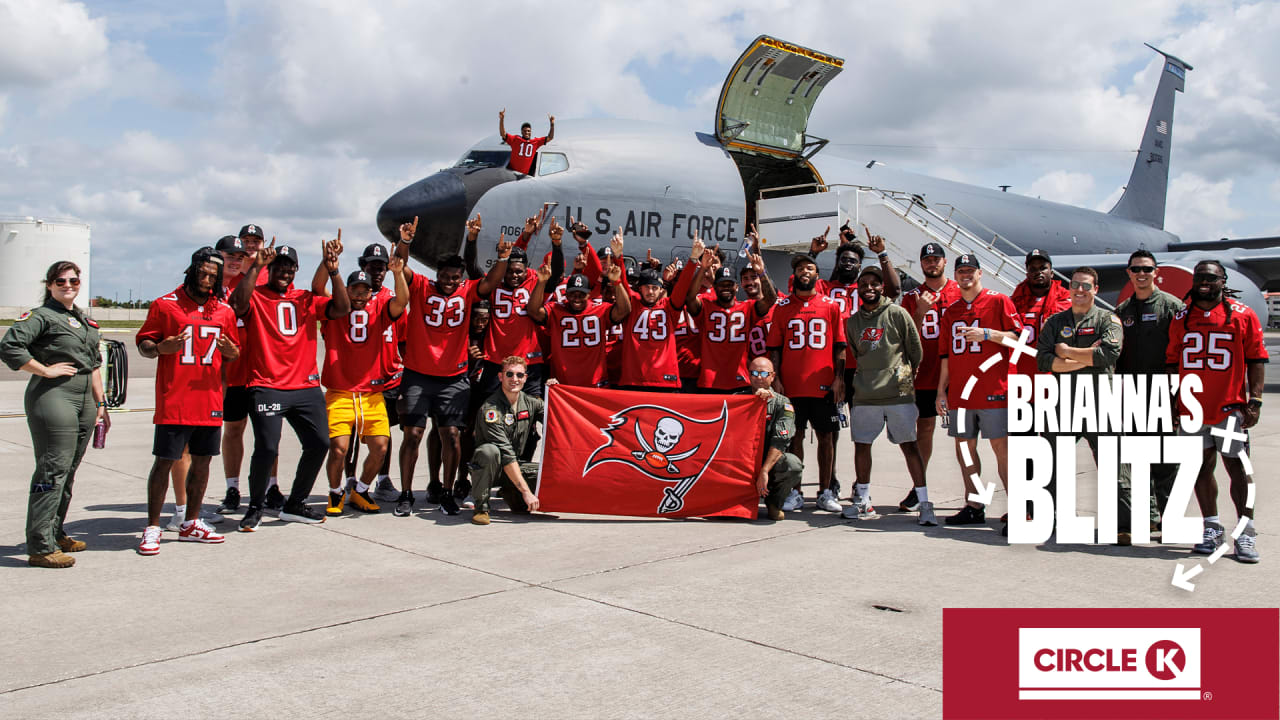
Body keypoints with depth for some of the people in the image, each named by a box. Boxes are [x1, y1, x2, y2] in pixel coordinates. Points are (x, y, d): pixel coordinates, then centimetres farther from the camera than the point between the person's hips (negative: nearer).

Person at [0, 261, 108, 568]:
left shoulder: (86, 321, 19)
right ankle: (41, 547, -4)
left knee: (68, 473, 14)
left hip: (84, 403, 8)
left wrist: (100, 404, 21)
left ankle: (56, 534, 26)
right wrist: (46, 370, -14)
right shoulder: (41, 316, -5)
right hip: (52, 400, -8)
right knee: (52, 471, -9)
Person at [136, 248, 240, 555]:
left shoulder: (225, 311, 11)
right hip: (173, 400, -4)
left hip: (210, 400, 4)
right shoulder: (165, 305, 0)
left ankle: (190, 524, 24)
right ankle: (152, 528, 8)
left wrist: (231, 352, -5)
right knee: (165, 461, -3)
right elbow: (143, 344, 2)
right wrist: (160, 347, -20)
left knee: (202, 460, 10)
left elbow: (232, 355, 18)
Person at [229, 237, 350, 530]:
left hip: (306, 387, 4)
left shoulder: (306, 299, 14)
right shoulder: (256, 295, 3)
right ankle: (255, 507, 13)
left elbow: (342, 308, 1)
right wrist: (256, 266, -21)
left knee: (319, 443, 1)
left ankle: (295, 505, 21)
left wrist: (332, 271, -7)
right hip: (266, 387, -4)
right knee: (266, 449, -13)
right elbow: (238, 304, -19)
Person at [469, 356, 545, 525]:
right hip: (484, 466, -6)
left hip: (514, 467, 6)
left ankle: (511, 494, 9)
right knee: (489, 451, -38)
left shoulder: (530, 403, 1)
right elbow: (506, 455, -25)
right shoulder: (490, 409, -19)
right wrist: (526, 491, -29)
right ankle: (481, 505, -17)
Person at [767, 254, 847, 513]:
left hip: (823, 384, 0)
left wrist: (838, 378, -3)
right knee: (794, 435, 3)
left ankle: (825, 492, 14)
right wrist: (776, 379, -3)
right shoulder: (783, 307, 7)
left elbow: (839, 346, 6)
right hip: (792, 384, 0)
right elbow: (774, 347, 6)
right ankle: (794, 492, 11)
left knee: (826, 436, 4)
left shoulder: (831, 306, 7)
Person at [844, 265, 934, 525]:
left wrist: (905, 377, 9)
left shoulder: (897, 313, 0)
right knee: (861, 445, 6)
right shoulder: (853, 321, 11)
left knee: (909, 446, -1)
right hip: (865, 396, 4)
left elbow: (916, 350, 5)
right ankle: (863, 503, 18)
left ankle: (924, 504, 5)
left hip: (898, 394, -4)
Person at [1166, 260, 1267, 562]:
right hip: (1192, 408, 3)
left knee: (1236, 466, -3)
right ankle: (1212, 528, 19)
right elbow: (1172, 363, 14)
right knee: (1201, 466, 8)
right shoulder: (1181, 319, 11)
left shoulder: (1243, 315, 2)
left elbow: (1256, 360, 1)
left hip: (1230, 407, -3)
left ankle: (1246, 532, 5)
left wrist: (1254, 401, -6)